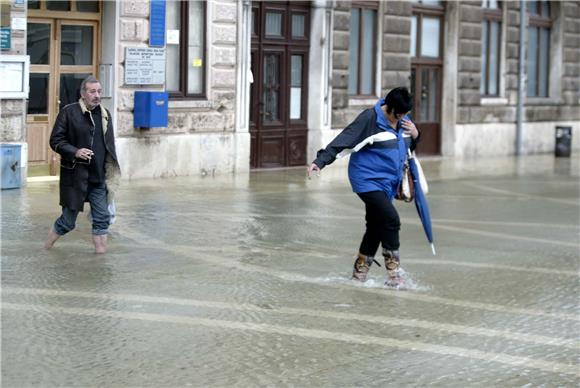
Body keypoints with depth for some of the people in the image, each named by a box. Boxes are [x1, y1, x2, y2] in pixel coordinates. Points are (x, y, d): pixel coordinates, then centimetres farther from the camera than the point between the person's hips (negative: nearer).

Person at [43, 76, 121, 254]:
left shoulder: (105, 114, 9)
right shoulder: (69, 112, -8)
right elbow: (55, 140, -7)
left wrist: (111, 173, 13)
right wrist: (75, 152, -21)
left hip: (98, 178, 5)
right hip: (75, 177, -5)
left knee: (102, 218, 2)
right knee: (68, 220, 4)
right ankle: (46, 249, 25)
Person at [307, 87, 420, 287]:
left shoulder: (404, 120, 7)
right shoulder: (370, 118, -17)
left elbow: (409, 146, 21)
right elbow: (344, 140, -20)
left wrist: (415, 135, -2)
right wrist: (320, 161, -28)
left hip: (388, 184, 8)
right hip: (368, 180, -8)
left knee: (376, 226, 13)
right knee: (391, 219, -21)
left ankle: (360, 271, 27)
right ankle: (393, 273, -16)